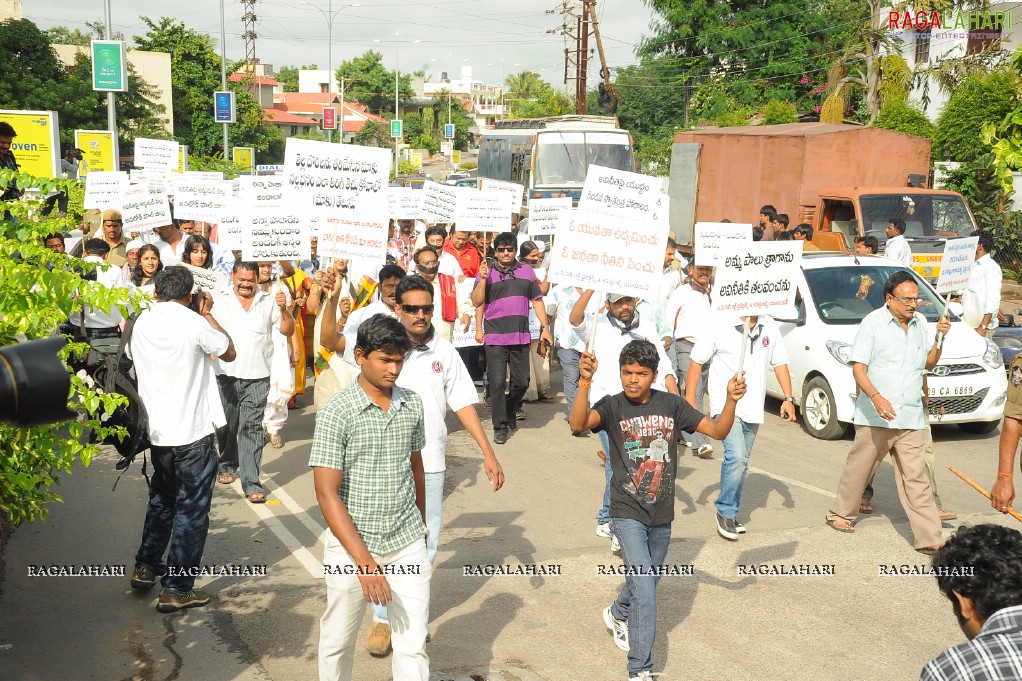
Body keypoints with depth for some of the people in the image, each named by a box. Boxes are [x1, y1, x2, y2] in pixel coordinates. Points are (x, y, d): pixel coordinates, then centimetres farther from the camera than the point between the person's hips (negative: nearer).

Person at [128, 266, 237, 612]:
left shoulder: (141, 322, 0)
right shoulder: (194, 323, -16)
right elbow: (229, 353, -1)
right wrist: (207, 312, 7)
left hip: (156, 431, 6)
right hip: (193, 433, -6)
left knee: (161, 499, 26)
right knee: (191, 510, 3)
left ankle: (145, 567, 35)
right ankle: (176, 589, 6)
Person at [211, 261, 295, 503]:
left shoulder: (269, 301, 5)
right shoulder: (220, 300, 7)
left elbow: (288, 331, 1)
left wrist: (283, 310, -16)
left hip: (257, 376, -1)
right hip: (225, 373, 1)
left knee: (252, 428, -5)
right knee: (227, 424, 14)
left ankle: (251, 483, -6)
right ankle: (227, 465, 37)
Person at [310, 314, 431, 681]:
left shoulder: (412, 404, 1)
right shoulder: (336, 412, -13)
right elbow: (327, 493, -16)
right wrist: (364, 561, -22)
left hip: (408, 545, 3)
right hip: (351, 544, -3)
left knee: (413, 646, 2)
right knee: (338, 641, 14)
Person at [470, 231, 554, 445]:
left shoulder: (527, 271, 11)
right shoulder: (486, 272, 5)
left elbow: (537, 300, 13)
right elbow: (477, 302, -1)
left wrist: (545, 327, 7)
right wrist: (483, 279, -15)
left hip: (521, 337, 2)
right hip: (495, 338, -2)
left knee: (522, 382, 7)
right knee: (497, 382, -4)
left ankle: (510, 410, 35)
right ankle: (500, 427, 5)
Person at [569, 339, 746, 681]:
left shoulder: (671, 405, -3)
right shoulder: (612, 406, -13)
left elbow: (718, 430, -4)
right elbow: (578, 423, -33)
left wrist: (731, 400, -22)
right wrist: (585, 381, -49)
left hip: (662, 515, 5)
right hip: (628, 514, -4)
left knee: (647, 583, 23)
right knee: (645, 589, -14)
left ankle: (617, 614, 55)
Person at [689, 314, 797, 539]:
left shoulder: (770, 327, 5)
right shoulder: (721, 325, -9)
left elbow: (780, 363, 13)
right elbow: (697, 361, -3)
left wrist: (788, 398, 3)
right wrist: (690, 399, -6)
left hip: (754, 409, 5)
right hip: (726, 405, -5)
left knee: (742, 463, 11)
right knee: (736, 457, -19)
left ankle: (730, 514, 24)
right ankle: (726, 512, -3)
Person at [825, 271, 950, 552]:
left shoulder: (920, 322, 11)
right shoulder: (873, 323, -6)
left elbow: (928, 363, 22)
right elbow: (858, 367, -11)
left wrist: (940, 338, 5)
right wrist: (876, 397, -26)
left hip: (911, 417, 4)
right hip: (875, 417, -4)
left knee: (915, 477, 0)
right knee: (859, 468, 11)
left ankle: (929, 538, 0)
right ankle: (841, 514, 31)